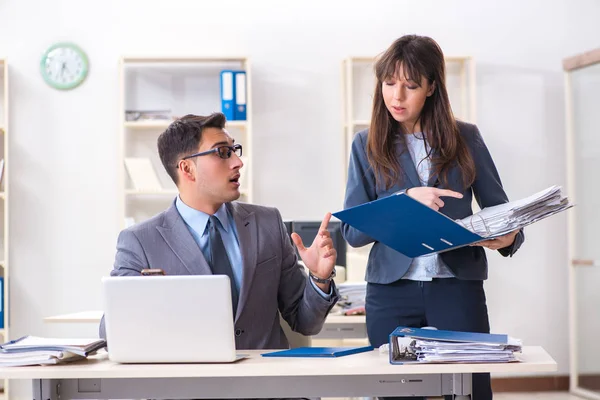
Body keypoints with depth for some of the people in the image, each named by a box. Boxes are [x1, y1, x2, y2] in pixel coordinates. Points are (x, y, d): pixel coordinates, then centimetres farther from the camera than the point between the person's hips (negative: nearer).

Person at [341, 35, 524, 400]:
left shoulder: (465, 138, 5)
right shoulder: (367, 145, 5)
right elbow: (353, 230, -1)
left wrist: (509, 236, -13)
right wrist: (406, 199, -16)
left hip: (458, 287, 0)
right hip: (392, 292, 0)